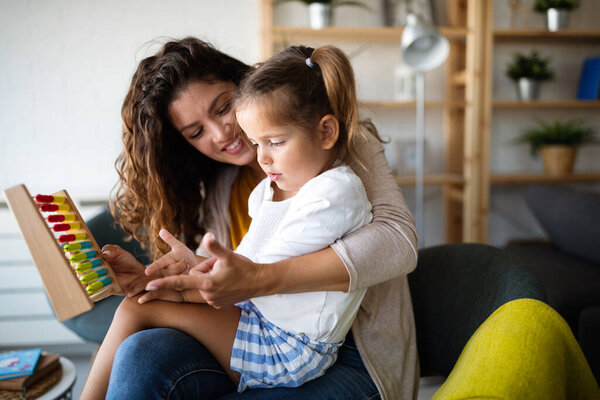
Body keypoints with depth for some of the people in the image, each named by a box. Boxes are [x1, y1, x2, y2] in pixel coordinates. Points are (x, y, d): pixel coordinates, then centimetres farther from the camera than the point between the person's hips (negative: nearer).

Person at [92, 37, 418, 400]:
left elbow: (398, 240, -22)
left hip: (352, 357, -4)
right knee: (141, 353, -23)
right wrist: (150, 278, -8)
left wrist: (260, 279, -30)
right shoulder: (217, 186, 11)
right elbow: (218, 288, 12)